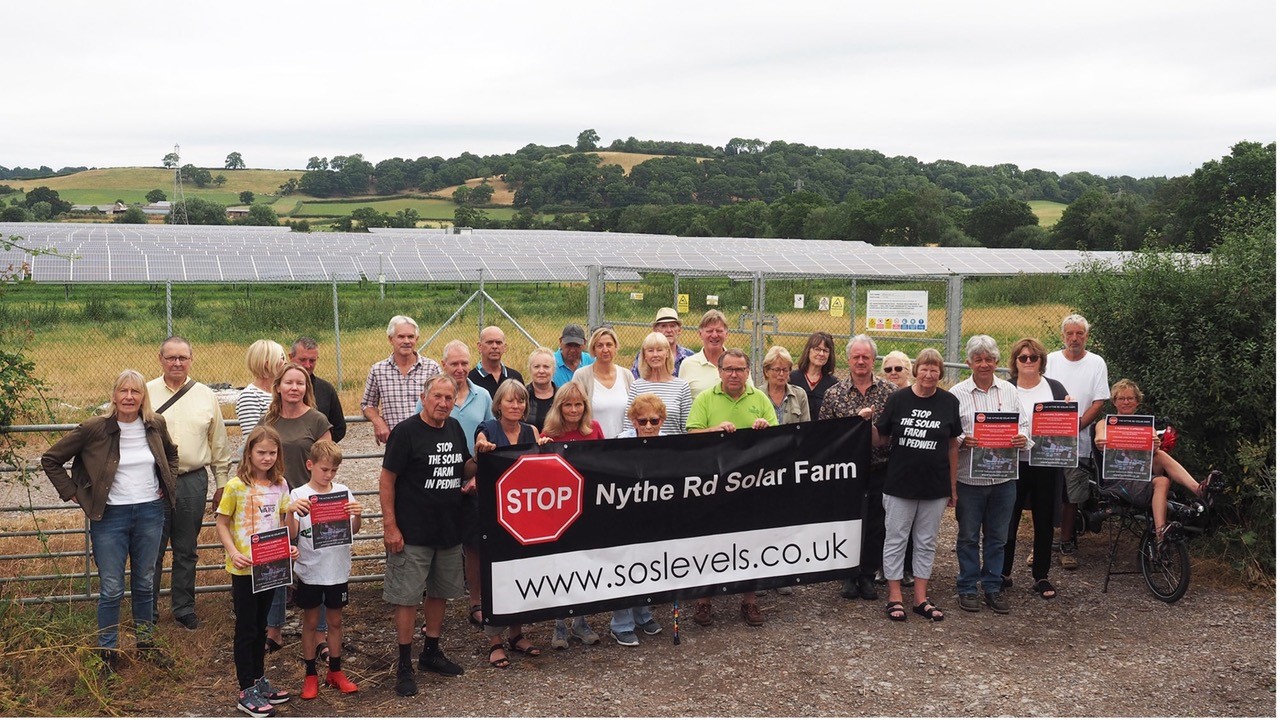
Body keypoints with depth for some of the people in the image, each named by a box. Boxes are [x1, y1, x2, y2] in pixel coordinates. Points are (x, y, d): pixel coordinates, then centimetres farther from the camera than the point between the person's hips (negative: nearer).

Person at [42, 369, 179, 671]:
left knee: (145, 583, 15)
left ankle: (146, 645, 29)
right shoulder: (94, 428, -12)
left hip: (150, 512, 3)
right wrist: (72, 493, -5)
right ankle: (108, 653, 16)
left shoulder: (155, 425, -1)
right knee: (111, 589, 1)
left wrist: (168, 486, 10)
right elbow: (50, 459, -2)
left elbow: (171, 455, 21)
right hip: (110, 516, -3)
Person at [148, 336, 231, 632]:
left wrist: (222, 483, 11)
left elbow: (219, 444, 12)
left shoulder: (206, 396, 6)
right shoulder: (146, 394, 1)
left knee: (186, 551, 11)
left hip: (193, 482, 1)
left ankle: (184, 609, 23)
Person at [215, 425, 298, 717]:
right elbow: (222, 524, -7)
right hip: (244, 569, -5)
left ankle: (259, 679, 31)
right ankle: (246, 693, 10)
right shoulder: (236, 486, -11)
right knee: (246, 629, 2)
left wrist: (290, 547, -8)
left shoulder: (280, 485, 4)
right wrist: (233, 553, -21)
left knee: (260, 626, 18)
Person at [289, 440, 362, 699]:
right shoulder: (298, 495, -7)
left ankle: (335, 671, 27)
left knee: (335, 620, 14)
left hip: (338, 569, 2)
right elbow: (292, 535, -12)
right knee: (311, 622, 11)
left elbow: (353, 530, -2)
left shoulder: (343, 492, -1)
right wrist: (291, 512, -29)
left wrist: (357, 515, -22)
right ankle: (310, 675, 23)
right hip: (310, 570, -2)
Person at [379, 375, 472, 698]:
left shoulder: (455, 429, 7)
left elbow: (465, 468, 21)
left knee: (439, 592, 17)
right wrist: (390, 526, -16)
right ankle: (404, 665, 9)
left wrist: (478, 461, -3)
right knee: (407, 597, -1)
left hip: (450, 529, 7)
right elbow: (387, 480, -12)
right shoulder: (406, 431, -12)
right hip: (413, 534, -7)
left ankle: (431, 652, 32)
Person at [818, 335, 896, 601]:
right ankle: (849, 576, 19)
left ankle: (868, 576, 21)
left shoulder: (889, 391, 1)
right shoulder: (834, 393, 1)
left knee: (876, 525, 7)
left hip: (879, 470, 1)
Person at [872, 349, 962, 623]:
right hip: (899, 484, -1)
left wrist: (953, 486, 6)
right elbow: (880, 439, 2)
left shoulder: (949, 402, 1)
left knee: (926, 542, 11)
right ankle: (895, 598, 15)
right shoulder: (898, 399, -3)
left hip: (935, 486, 2)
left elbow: (953, 445, 6)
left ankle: (921, 599, 21)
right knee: (896, 539, 5)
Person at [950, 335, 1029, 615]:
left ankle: (993, 586, 24)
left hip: (1003, 477, 3)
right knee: (968, 536, 8)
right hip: (969, 478, -3)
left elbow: (1024, 424, 10)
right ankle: (967, 587, 20)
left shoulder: (1009, 391, 7)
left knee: (997, 536, 12)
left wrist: (1022, 437, -11)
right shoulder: (957, 393, -2)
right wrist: (962, 441, -22)